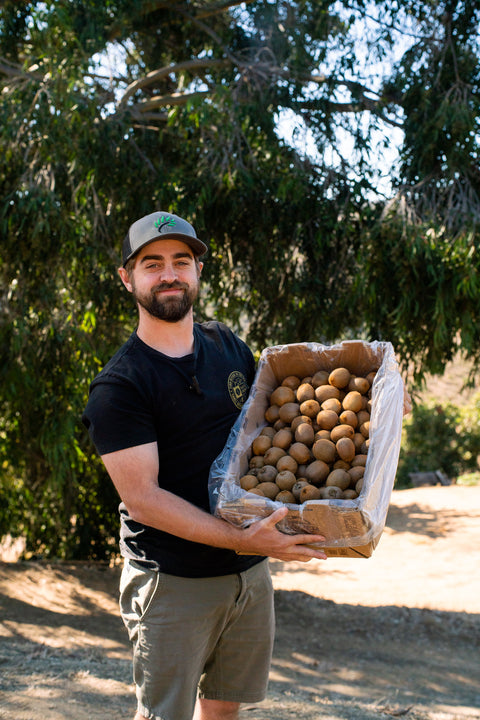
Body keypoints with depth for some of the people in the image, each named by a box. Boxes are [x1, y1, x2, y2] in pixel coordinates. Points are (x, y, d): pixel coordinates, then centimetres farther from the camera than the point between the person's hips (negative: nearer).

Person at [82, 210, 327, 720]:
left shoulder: (229, 347, 8)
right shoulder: (117, 386, -13)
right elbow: (142, 496, -19)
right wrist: (241, 539, -27)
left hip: (249, 571, 6)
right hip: (171, 582, -6)